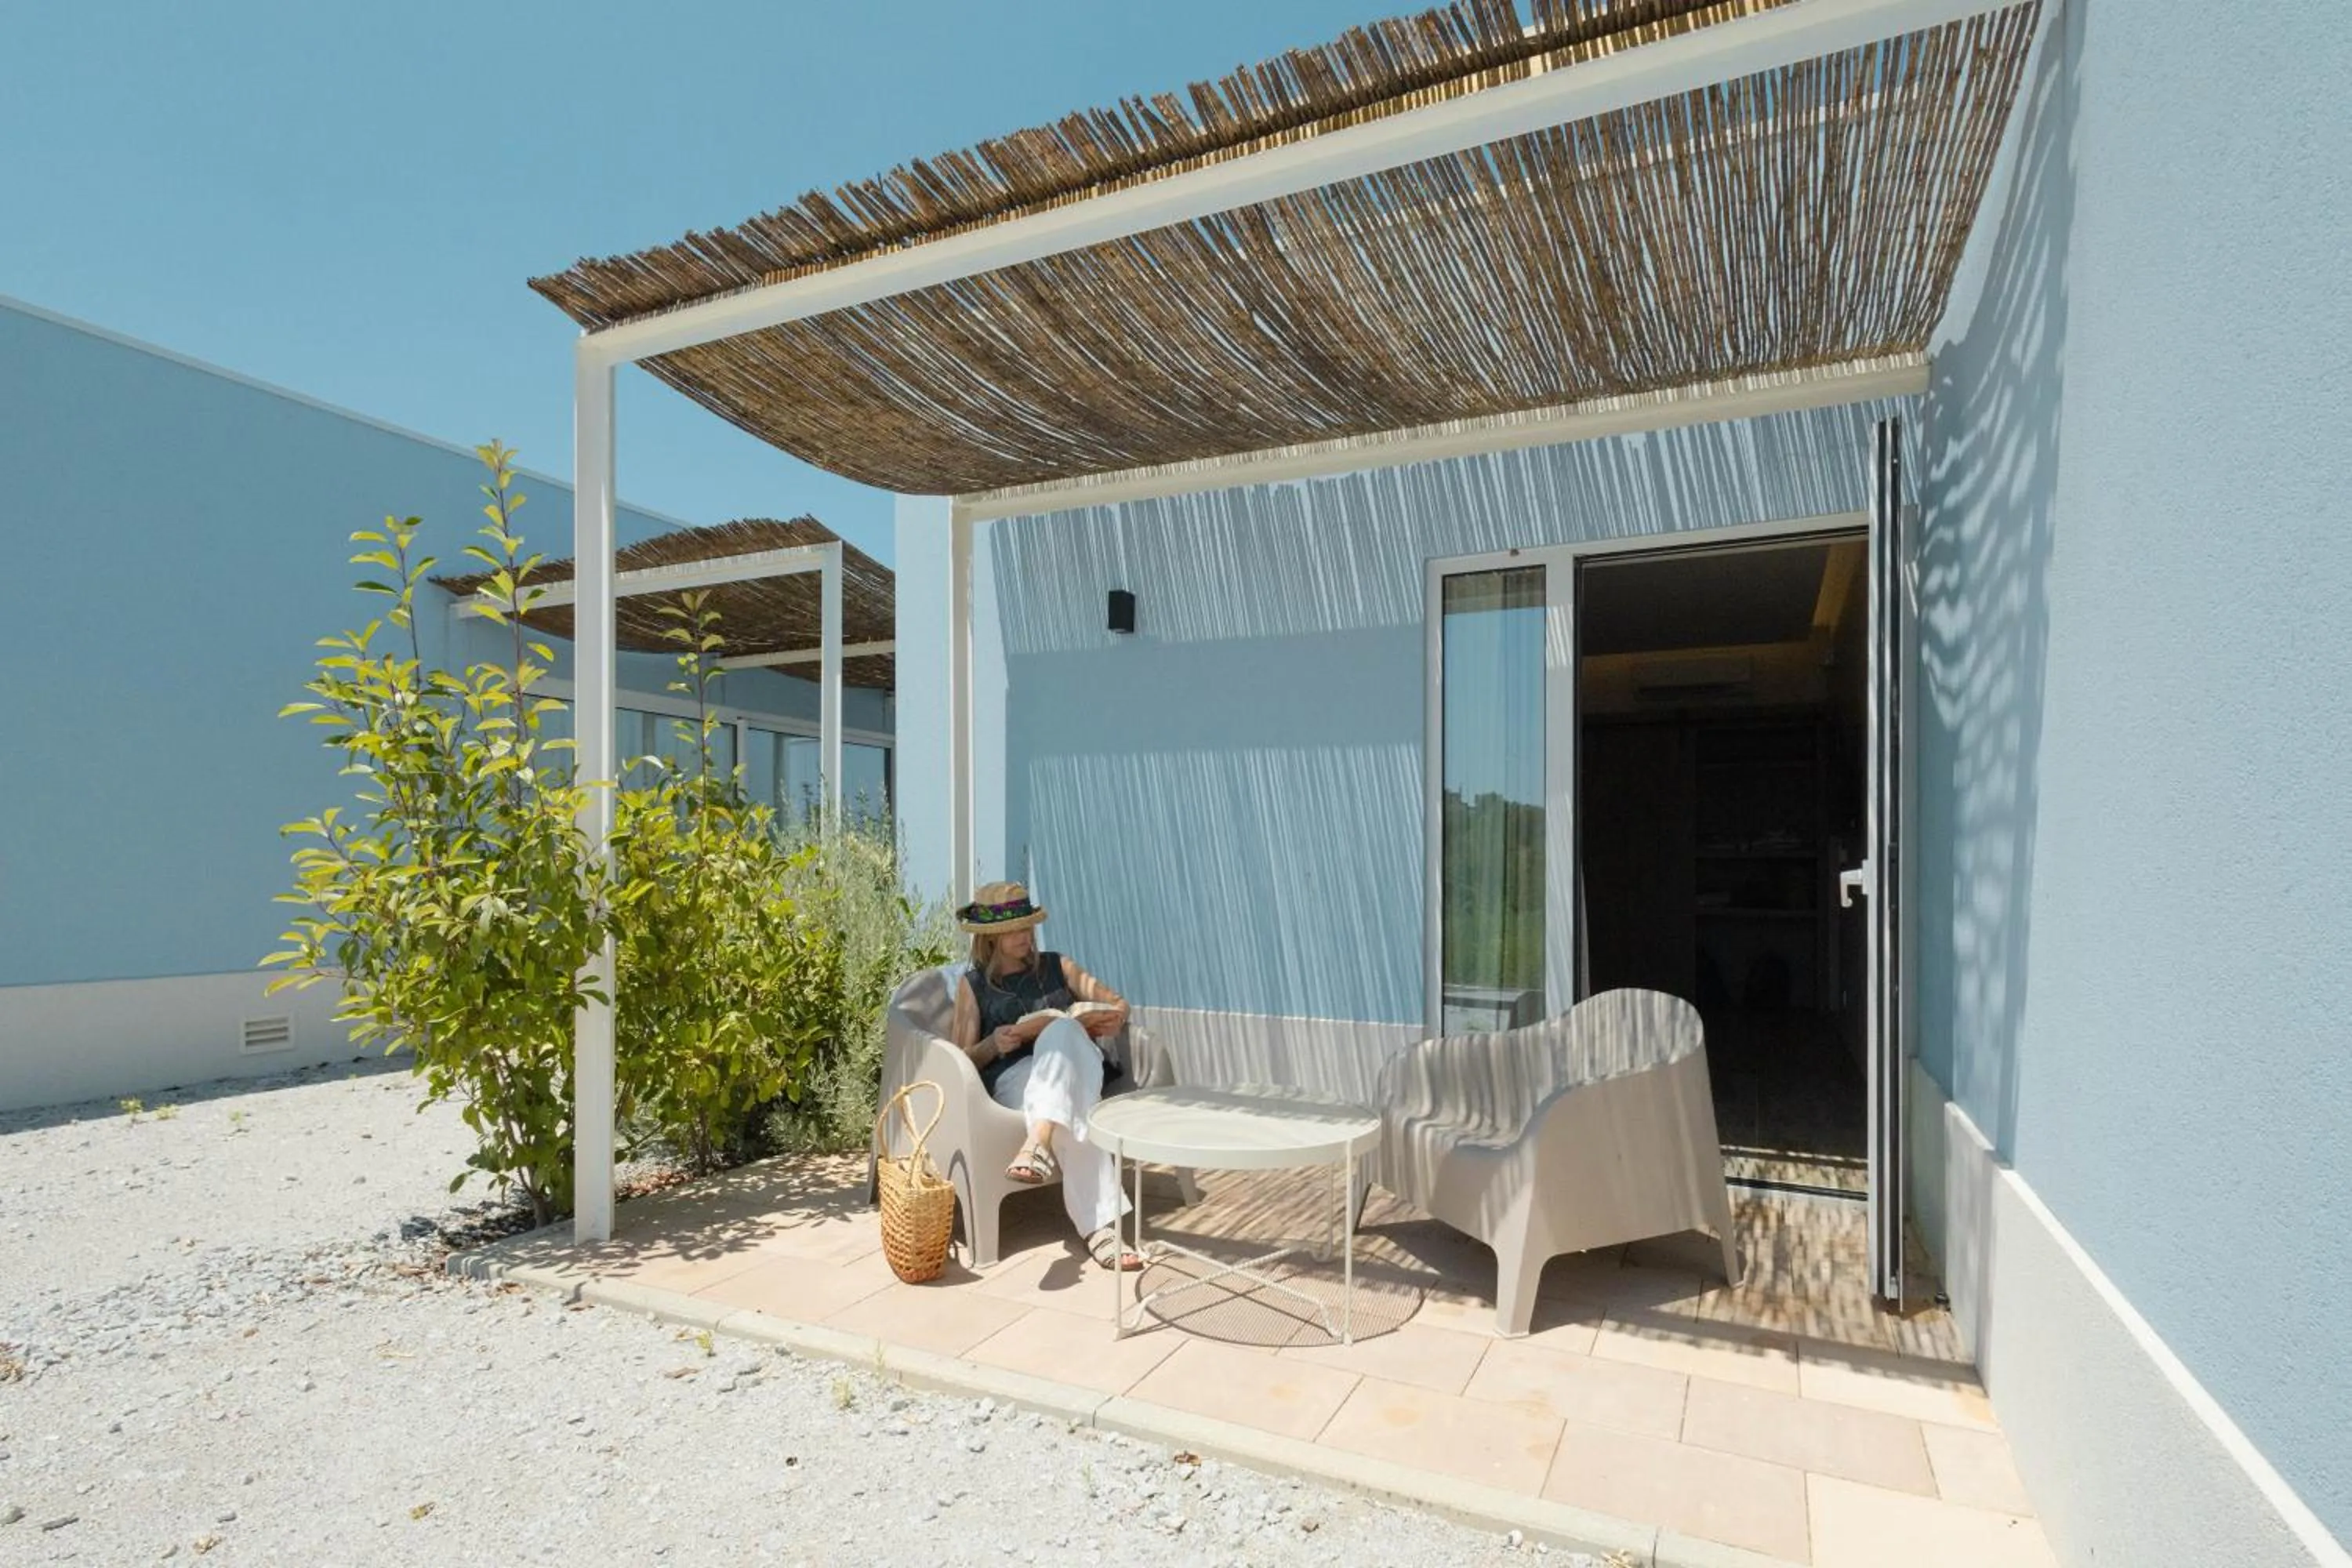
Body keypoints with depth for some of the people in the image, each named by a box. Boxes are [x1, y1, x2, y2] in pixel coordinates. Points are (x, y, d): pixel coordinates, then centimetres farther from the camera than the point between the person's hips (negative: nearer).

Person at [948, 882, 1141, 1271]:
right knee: (1073, 1111, -41)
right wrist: (994, 1045, -12)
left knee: (1062, 1030, -39)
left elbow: (1118, 1002, 22)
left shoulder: (1057, 966, 22)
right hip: (1013, 1078, -1)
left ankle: (1039, 1143, -55)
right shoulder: (972, 985, 16)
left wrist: (1116, 1019, -3)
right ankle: (1100, 1227, -50)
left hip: (1074, 1066, 2)